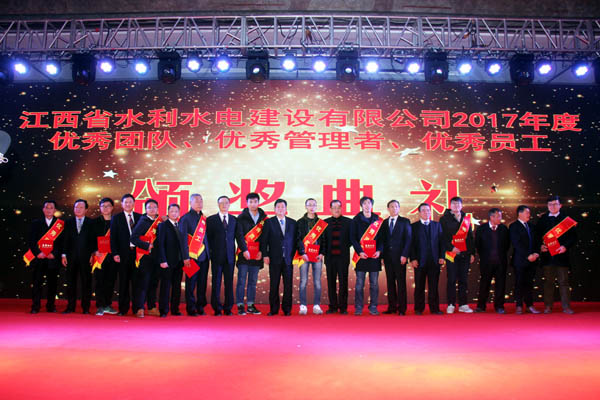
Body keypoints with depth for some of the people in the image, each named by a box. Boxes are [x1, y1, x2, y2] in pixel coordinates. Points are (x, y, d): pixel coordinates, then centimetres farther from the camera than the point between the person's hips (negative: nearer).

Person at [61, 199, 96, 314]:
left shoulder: (91, 223, 6)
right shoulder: (68, 222, 11)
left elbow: (93, 240, 3)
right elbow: (65, 239, 8)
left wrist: (92, 254, -6)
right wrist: (64, 254, 1)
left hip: (86, 257, -2)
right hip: (71, 257, 2)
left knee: (86, 282, 1)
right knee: (71, 282, 5)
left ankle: (86, 307, 7)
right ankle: (70, 307, 13)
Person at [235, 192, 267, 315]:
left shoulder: (263, 218, 8)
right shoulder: (241, 217, 1)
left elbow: (264, 235, 5)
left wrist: (261, 251, -5)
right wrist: (244, 250, -16)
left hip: (257, 254, 3)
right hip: (244, 254, -3)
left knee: (253, 281, 9)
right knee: (241, 280, -1)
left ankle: (251, 305, 16)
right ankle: (240, 305, 4)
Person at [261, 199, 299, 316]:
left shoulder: (292, 223, 10)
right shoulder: (269, 222, 4)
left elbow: (296, 239, 8)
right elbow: (264, 240, 2)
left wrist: (301, 252, -3)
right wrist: (265, 255, -6)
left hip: (288, 259, 1)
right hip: (274, 259, -1)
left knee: (288, 285, 3)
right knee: (274, 285, 4)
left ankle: (287, 309, 13)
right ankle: (273, 309, 13)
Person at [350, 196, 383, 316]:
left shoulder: (377, 220, 10)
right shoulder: (356, 220, 5)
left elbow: (381, 237, 9)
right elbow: (352, 237, 0)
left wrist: (379, 250, -7)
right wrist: (359, 251, -12)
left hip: (374, 255, 2)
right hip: (361, 255, -2)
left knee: (374, 283, 4)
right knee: (359, 283, 0)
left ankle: (373, 307, 12)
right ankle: (358, 307, 6)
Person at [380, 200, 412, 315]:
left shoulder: (405, 222, 4)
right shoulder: (384, 223, 13)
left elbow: (408, 239, -2)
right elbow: (382, 240, 12)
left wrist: (404, 255, -11)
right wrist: (382, 255, 2)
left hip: (399, 257, -3)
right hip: (387, 257, 3)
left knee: (401, 282, -1)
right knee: (390, 282, 5)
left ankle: (402, 308, 3)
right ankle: (392, 307, 11)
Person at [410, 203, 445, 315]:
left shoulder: (437, 225, 13)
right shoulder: (414, 226, 6)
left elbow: (441, 242, 10)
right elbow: (411, 244, 1)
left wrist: (441, 257, 1)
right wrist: (413, 259, -8)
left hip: (434, 261, 2)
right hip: (419, 261, -2)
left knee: (434, 286, 3)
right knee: (419, 286, 4)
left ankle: (434, 308, 10)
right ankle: (419, 309, 12)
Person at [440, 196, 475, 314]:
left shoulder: (466, 219, 13)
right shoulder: (444, 219, 3)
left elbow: (470, 237, 14)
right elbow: (443, 236, -3)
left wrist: (472, 253, 8)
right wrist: (451, 247, -14)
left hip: (465, 254, 3)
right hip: (451, 253, -3)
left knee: (463, 280, 5)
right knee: (451, 280, 0)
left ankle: (463, 304, 12)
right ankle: (451, 305, 6)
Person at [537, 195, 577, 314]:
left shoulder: (567, 219, 4)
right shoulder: (542, 219, 9)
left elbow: (573, 236, 2)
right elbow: (538, 235, 10)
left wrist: (566, 246, -13)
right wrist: (541, 246, -8)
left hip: (562, 254, -1)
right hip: (547, 255, 1)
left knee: (563, 281, 2)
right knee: (548, 281, 6)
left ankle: (566, 306, 9)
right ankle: (548, 306, 12)